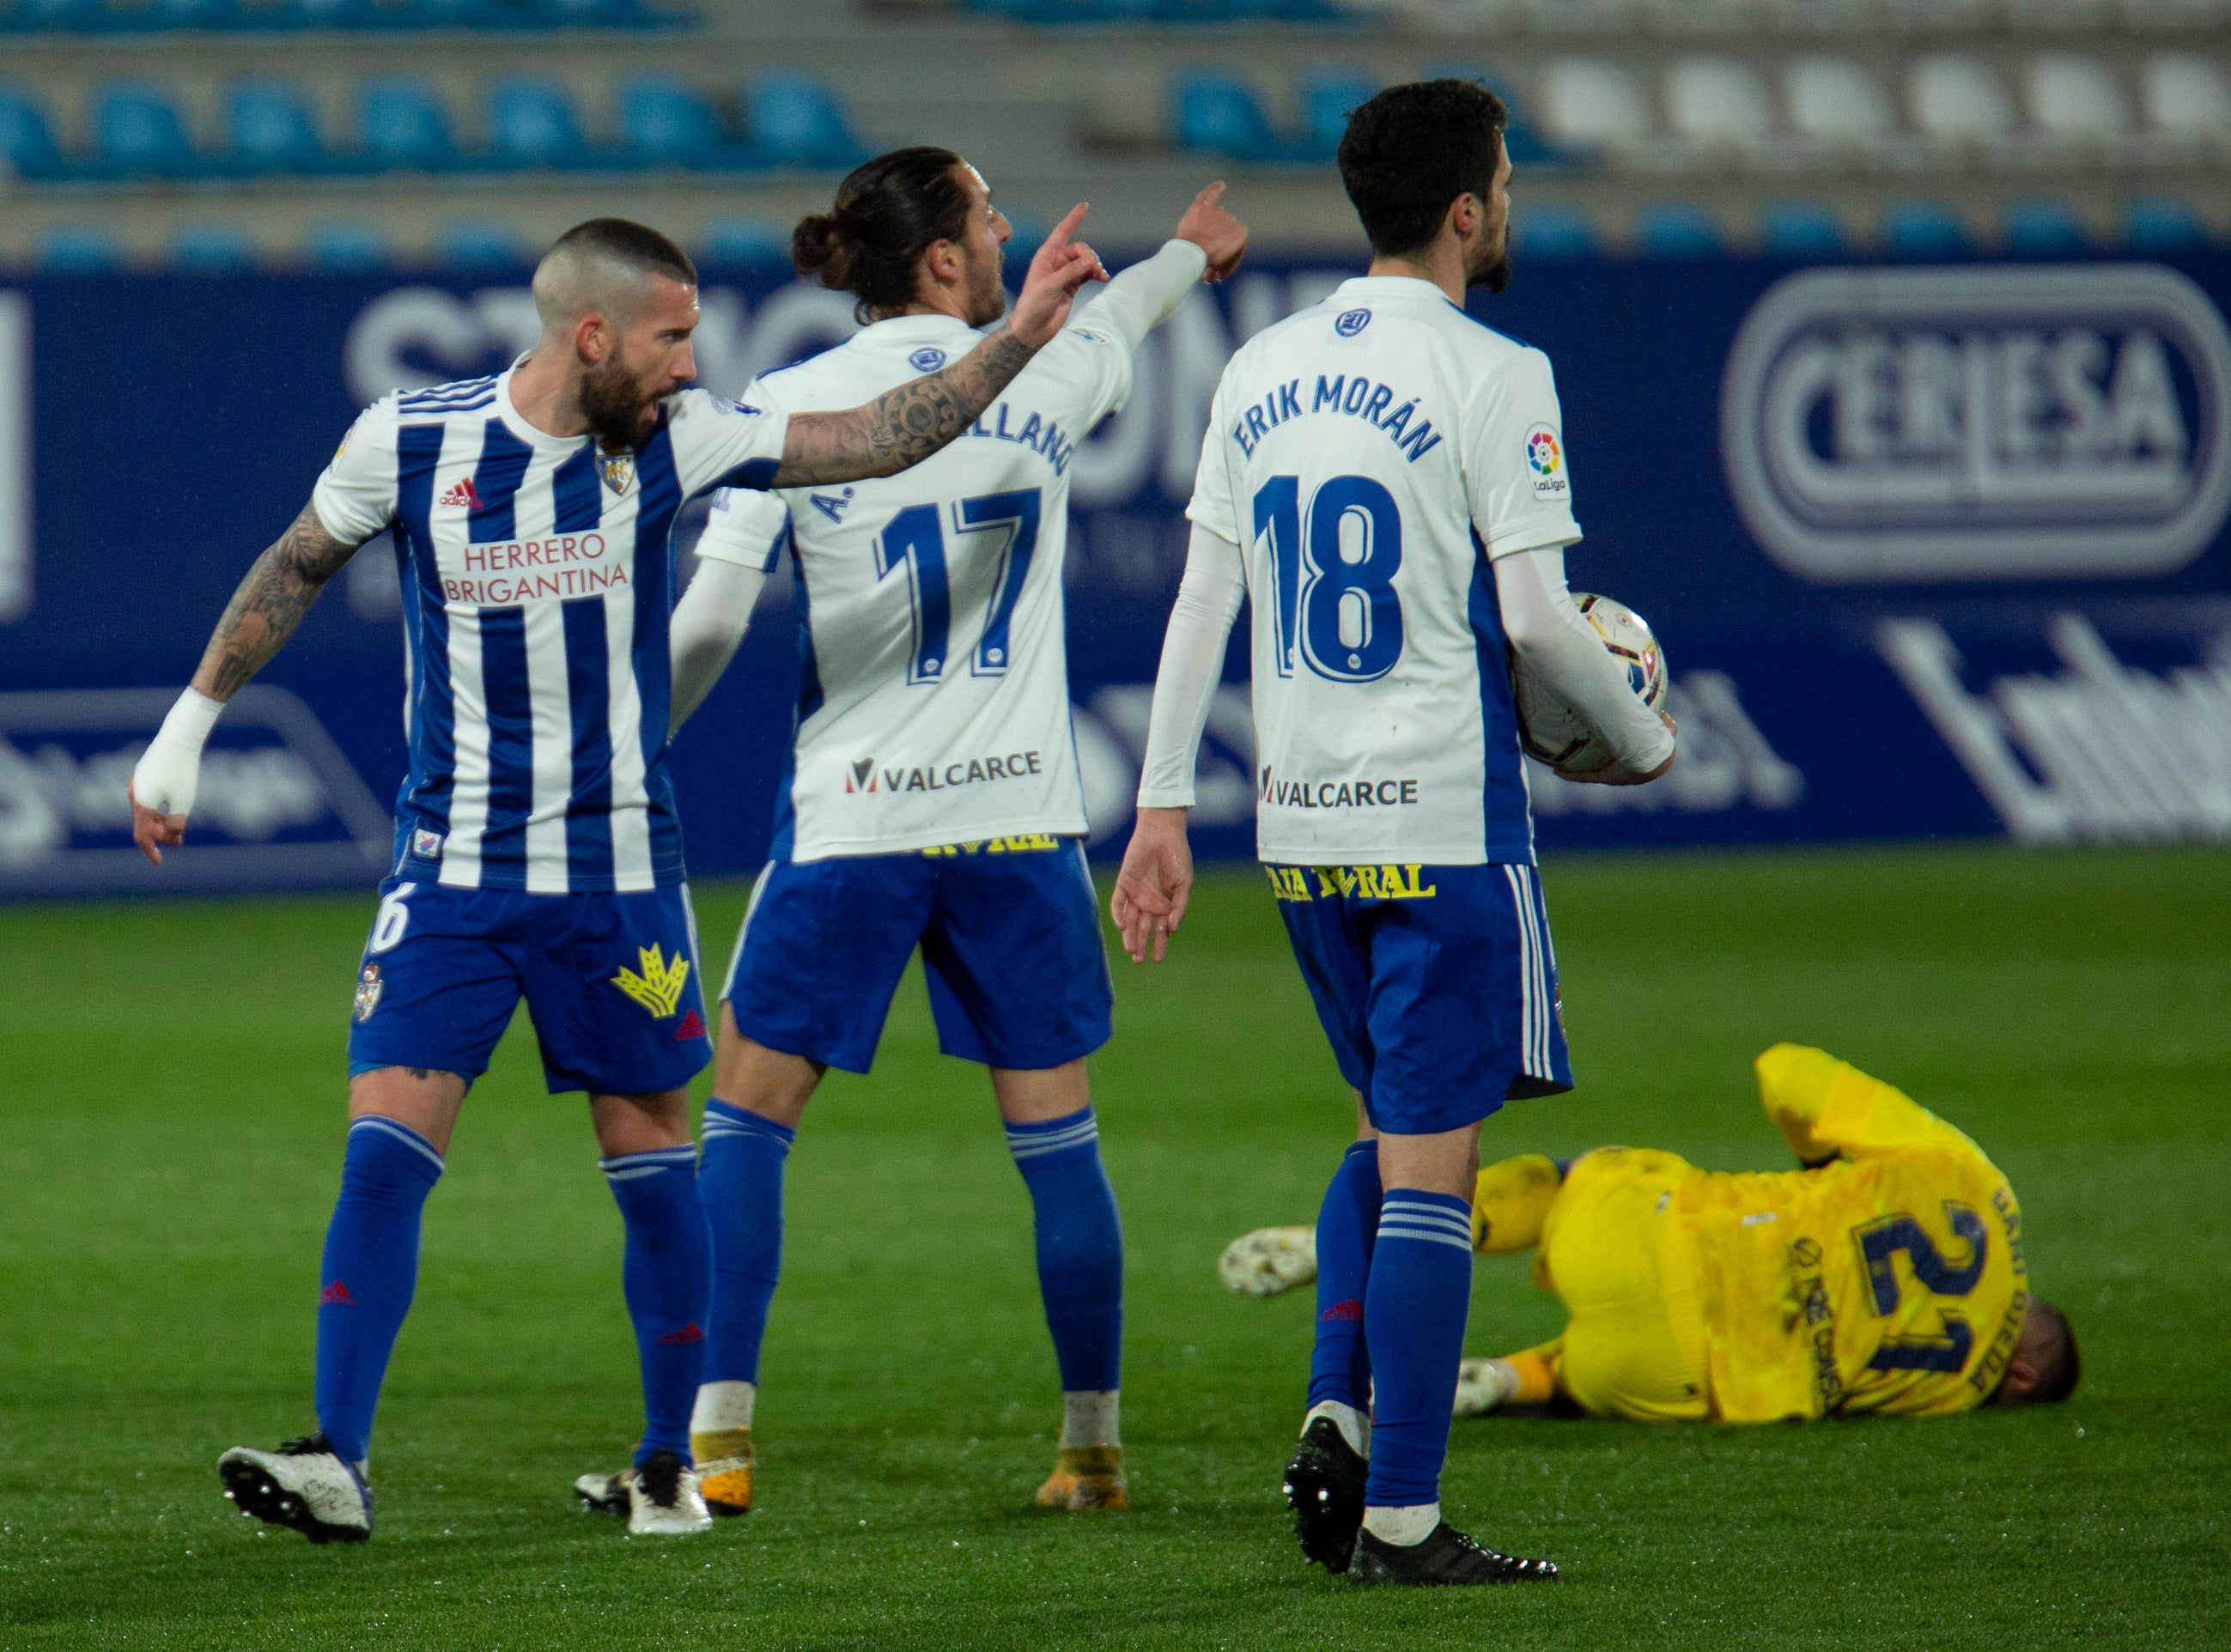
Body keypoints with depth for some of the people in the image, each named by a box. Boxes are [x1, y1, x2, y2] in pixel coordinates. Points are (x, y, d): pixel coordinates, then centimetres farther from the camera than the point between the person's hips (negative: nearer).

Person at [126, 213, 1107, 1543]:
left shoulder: (670, 440, -4)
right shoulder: (409, 439, -7)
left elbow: (877, 440, -2)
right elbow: (294, 571, 9)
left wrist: (1020, 337, -9)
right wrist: (187, 731, 13)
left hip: (619, 872, 1)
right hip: (455, 870, -1)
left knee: (652, 1159, 6)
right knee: (385, 1148, -11)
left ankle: (672, 1463, 20)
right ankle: (336, 1463, -12)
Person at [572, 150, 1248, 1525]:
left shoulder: (789, 409, -4)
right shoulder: (1044, 379, 2)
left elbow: (709, 621, -5)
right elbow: (1110, 329, 27)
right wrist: (1190, 257, 50)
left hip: (850, 812, -2)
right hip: (1018, 813, 2)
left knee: (747, 1117, 5)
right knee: (1058, 1138, 10)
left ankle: (717, 1439, -2)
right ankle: (1095, 1448, 14)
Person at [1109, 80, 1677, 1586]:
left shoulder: (1261, 373, 9)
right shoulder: (1492, 378, -10)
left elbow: (1203, 596, 9)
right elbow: (1536, 616, -13)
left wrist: (1164, 807, 13)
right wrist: (1639, 742, 5)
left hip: (1300, 824, 6)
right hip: (1444, 817, -6)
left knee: (1392, 1127, 21)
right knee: (1431, 1160, -3)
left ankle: (1338, 1413, 4)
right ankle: (1399, 1518, -3)